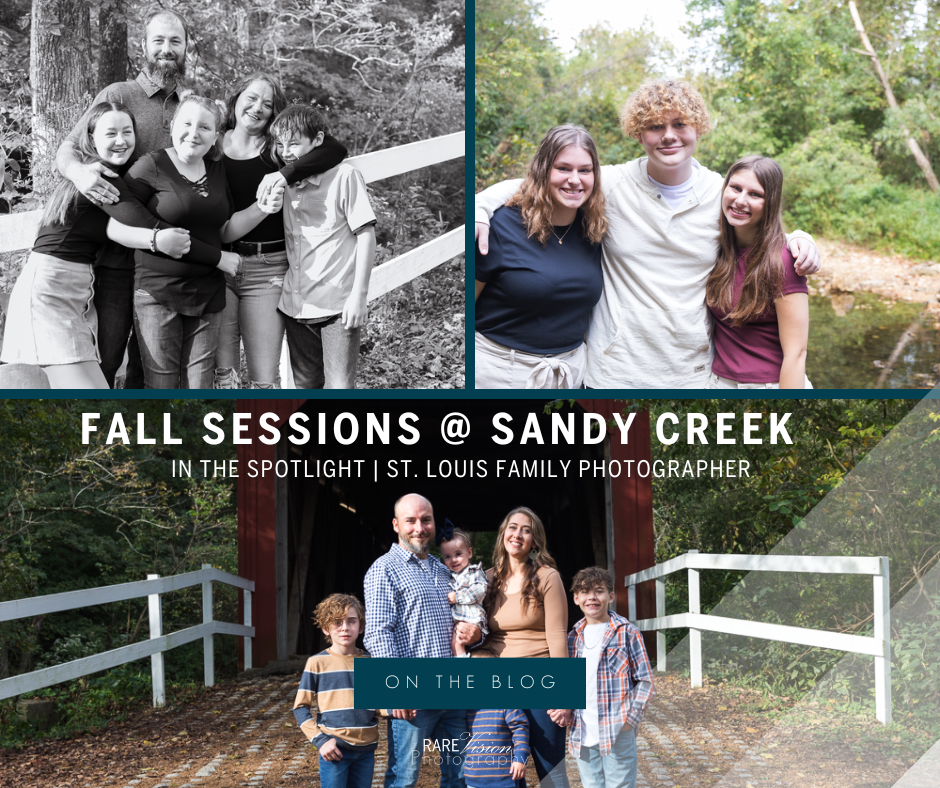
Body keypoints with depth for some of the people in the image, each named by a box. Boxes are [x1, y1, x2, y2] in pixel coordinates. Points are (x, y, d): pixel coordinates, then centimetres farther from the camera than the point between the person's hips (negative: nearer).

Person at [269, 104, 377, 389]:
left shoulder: (344, 177, -7)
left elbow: (366, 235, -8)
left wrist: (359, 295, -12)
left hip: (338, 304, -6)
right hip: (296, 305, 6)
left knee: (339, 388, -7)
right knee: (305, 386, 13)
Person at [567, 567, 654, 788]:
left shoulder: (626, 633, -3)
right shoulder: (573, 637, 10)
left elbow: (645, 681, -2)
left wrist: (630, 718, -9)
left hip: (617, 734, -4)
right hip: (583, 735, 4)